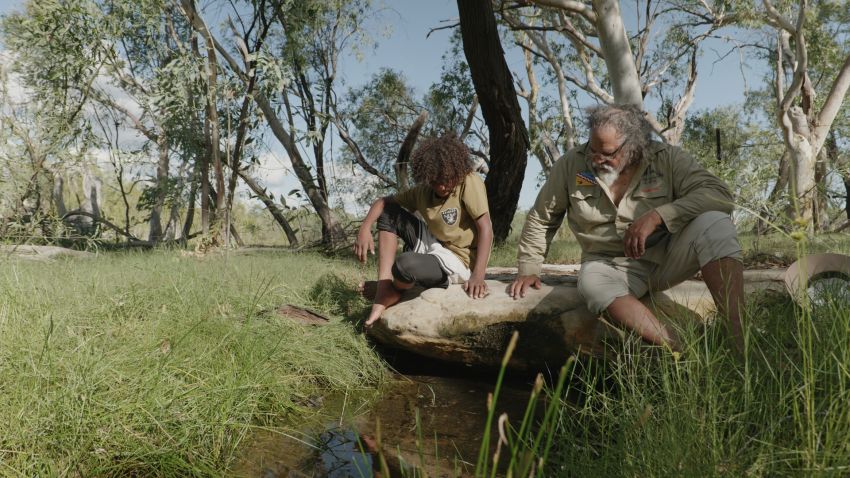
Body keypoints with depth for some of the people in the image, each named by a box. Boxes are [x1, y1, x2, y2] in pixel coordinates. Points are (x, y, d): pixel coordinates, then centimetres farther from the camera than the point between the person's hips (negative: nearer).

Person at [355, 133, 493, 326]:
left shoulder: (470, 182, -16)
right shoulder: (423, 191, 0)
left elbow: (485, 228, -22)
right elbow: (384, 201, 6)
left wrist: (478, 275, -31)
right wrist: (365, 229, -14)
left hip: (457, 261, -7)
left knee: (406, 264, -36)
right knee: (389, 211, -1)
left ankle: (391, 294, 2)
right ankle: (384, 286, -10)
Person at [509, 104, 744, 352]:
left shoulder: (666, 158, -7)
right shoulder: (572, 164, -3)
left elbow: (720, 194, -18)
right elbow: (541, 218, 8)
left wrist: (657, 216, -30)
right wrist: (528, 269, 8)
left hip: (667, 256, 0)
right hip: (611, 265, 0)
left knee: (713, 223, -28)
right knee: (592, 282, -36)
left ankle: (738, 345, -31)